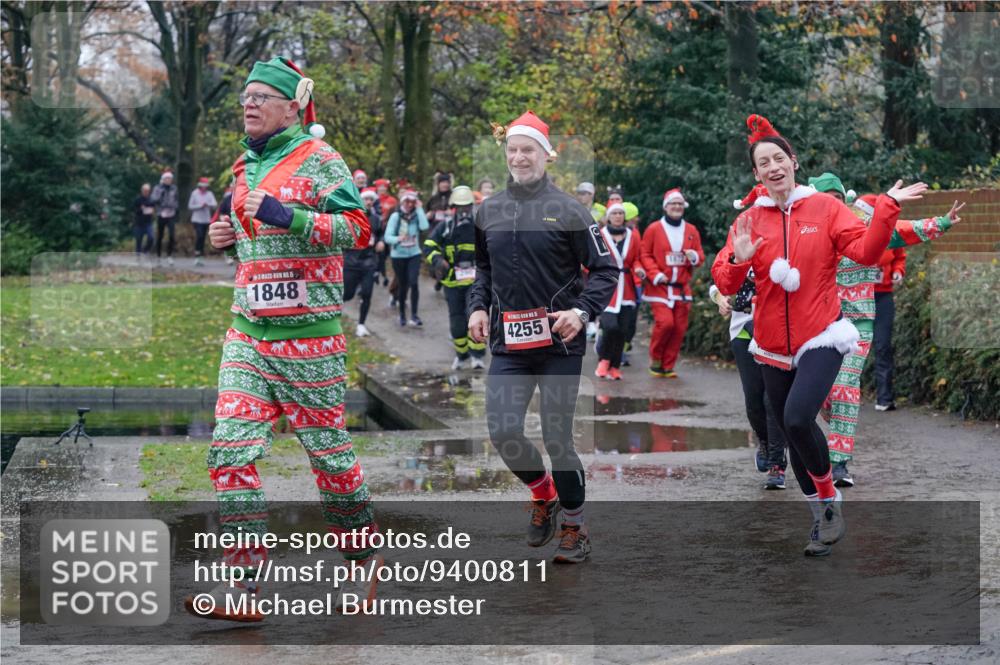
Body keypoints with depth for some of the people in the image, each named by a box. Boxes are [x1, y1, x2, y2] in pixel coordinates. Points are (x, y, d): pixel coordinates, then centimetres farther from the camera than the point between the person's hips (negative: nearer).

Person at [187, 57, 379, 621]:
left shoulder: (317, 159, -6)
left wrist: (286, 216, -24)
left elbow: (357, 228, -15)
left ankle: (364, 557, 25)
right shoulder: (245, 166, 17)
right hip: (248, 331, 6)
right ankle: (243, 585, -7)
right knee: (232, 449, -7)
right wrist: (230, 236, 10)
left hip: (308, 331, -6)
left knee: (327, 448, 3)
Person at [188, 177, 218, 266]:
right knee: (199, 236, -19)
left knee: (202, 238, 6)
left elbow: (214, 205, -6)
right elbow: (190, 206, -1)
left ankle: (200, 257, 14)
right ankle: (197, 256, -15)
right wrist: (200, 206, -13)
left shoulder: (209, 194, 4)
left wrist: (208, 204, -26)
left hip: (206, 220, 3)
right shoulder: (194, 193, -1)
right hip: (197, 219, -3)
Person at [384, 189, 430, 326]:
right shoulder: (396, 216, -5)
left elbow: (425, 226, -20)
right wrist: (398, 239, -29)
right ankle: (402, 314, 23)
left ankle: (414, 315, -14)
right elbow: (387, 236, -9)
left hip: (414, 254, 1)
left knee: (414, 282, -15)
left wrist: (419, 209, -15)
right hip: (398, 255, -1)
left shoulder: (417, 216, 0)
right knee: (402, 285, 6)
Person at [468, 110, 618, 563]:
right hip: (509, 342, 4)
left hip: (559, 342, -4)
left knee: (557, 436, -1)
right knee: (503, 432, -6)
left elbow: (605, 269, -3)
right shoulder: (489, 211, 9)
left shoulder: (567, 210, -5)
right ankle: (543, 493, 24)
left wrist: (582, 311, -17)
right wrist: (478, 307, 7)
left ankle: (574, 527, 17)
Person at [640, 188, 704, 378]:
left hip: (682, 287, 4)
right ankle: (655, 359, 6)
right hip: (660, 286, -4)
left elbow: (700, 255, 14)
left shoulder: (691, 231, 10)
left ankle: (667, 366, 13)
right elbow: (645, 255, 0)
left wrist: (695, 257, -10)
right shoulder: (654, 229, 1)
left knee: (679, 328, 1)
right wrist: (655, 275, -13)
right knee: (665, 322, -18)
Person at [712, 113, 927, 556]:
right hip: (773, 346, 4)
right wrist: (738, 260, -22)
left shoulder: (825, 207, -2)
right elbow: (725, 284, -2)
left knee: (798, 418, -25)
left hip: (821, 338, -4)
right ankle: (823, 517, 29)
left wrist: (887, 209, -23)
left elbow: (865, 251, -11)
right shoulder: (748, 221, 2)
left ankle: (830, 497, -1)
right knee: (792, 434, 11)